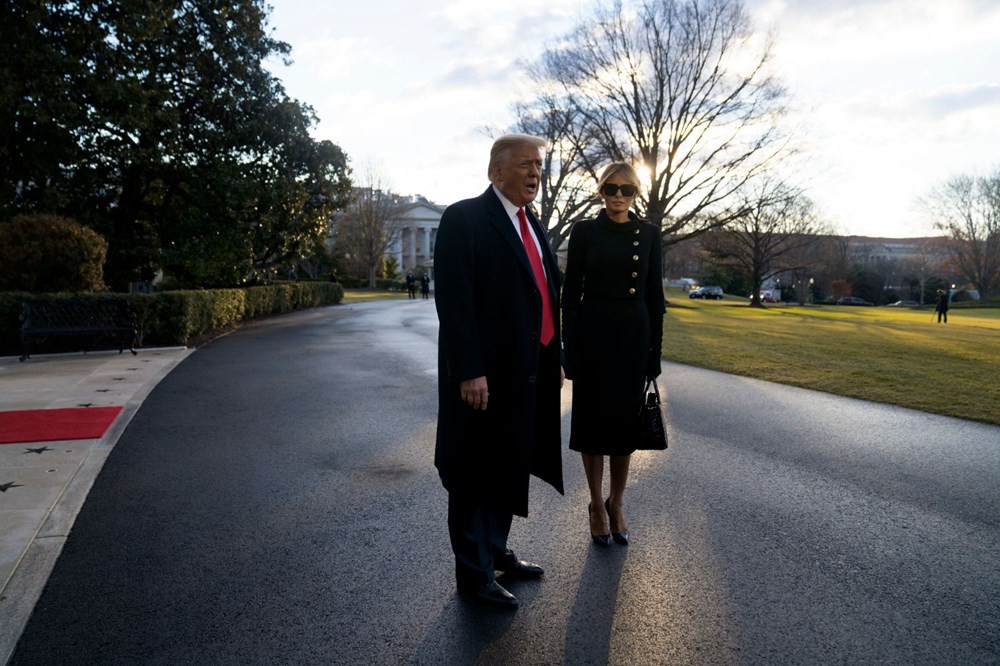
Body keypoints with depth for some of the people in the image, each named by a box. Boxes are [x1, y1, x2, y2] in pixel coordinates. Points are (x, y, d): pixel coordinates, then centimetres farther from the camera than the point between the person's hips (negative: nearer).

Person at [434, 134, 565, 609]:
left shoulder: (533, 226, 15)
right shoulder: (465, 218, -10)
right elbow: (453, 300, -18)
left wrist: (554, 359, 13)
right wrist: (469, 371, -23)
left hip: (525, 373, 8)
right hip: (484, 374, -8)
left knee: (509, 467, 20)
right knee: (476, 475, 5)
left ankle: (495, 551, 37)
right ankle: (474, 574, 20)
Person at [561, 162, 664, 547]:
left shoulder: (649, 234, 5)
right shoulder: (584, 231, -1)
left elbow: (655, 295, 6)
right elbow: (571, 292, -2)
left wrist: (655, 350, 2)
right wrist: (569, 349, -7)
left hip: (633, 336, 2)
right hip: (593, 333, -2)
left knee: (626, 421, 9)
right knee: (593, 420, 6)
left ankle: (616, 503, 27)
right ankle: (597, 505, 23)